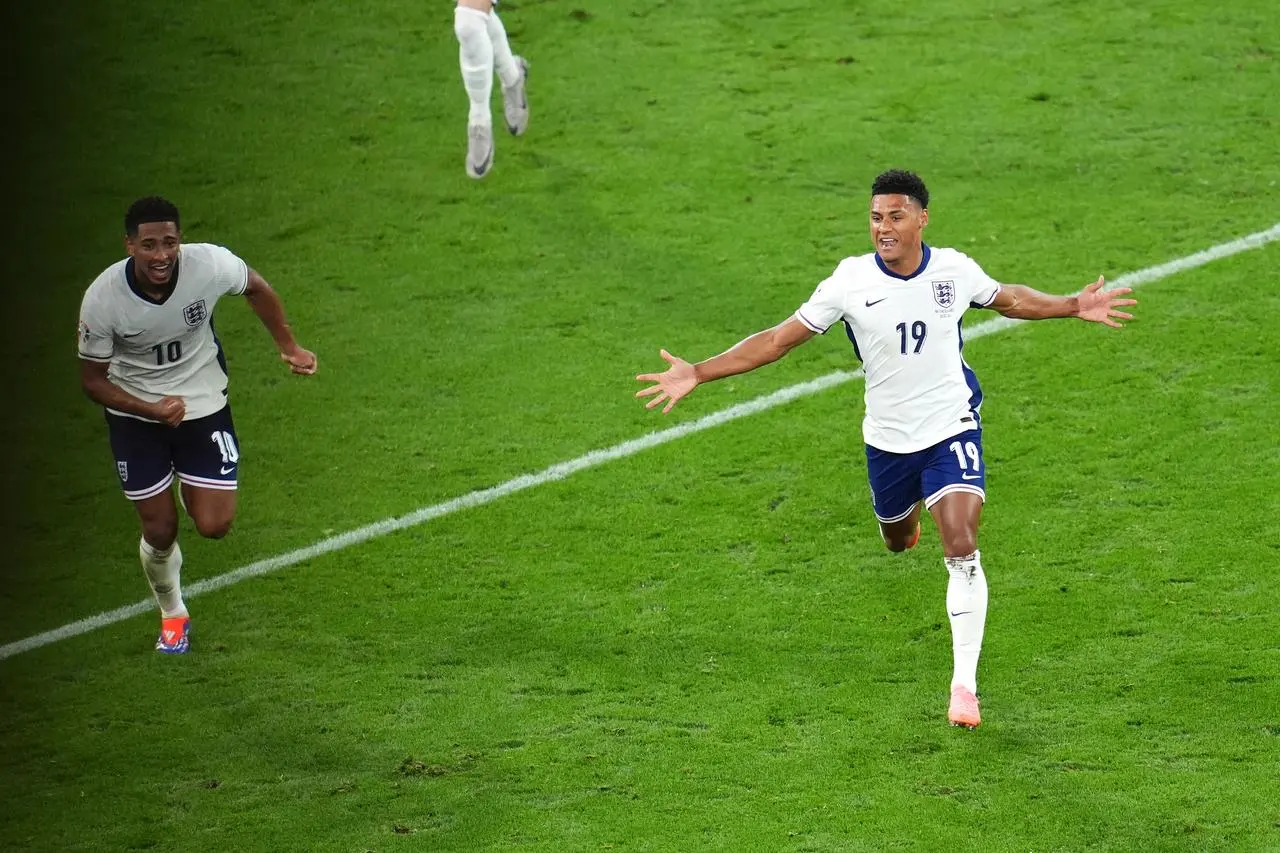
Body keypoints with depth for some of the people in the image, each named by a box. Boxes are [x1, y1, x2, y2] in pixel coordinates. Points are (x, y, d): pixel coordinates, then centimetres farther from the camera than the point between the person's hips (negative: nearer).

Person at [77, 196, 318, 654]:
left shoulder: (210, 264, -24)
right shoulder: (102, 299, -26)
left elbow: (256, 289, 0)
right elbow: (93, 379, -13)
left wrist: (289, 347, 7)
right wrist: (151, 410, -26)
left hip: (203, 405, 1)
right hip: (134, 413, -1)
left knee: (214, 526, -5)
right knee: (159, 531, 3)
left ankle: (193, 492, 33)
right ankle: (172, 615, 33)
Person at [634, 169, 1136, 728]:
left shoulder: (953, 269, -9)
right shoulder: (851, 279, -14)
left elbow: (1009, 299, 16)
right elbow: (780, 339, -11)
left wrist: (1074, 306, 11)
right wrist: (698, 373, -19)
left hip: (952, 430, -1)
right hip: (887, 437, 1)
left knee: (962, 548, -17)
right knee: (896, 540, 22)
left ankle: (964, 686, -11)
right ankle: (906, 524, 65)